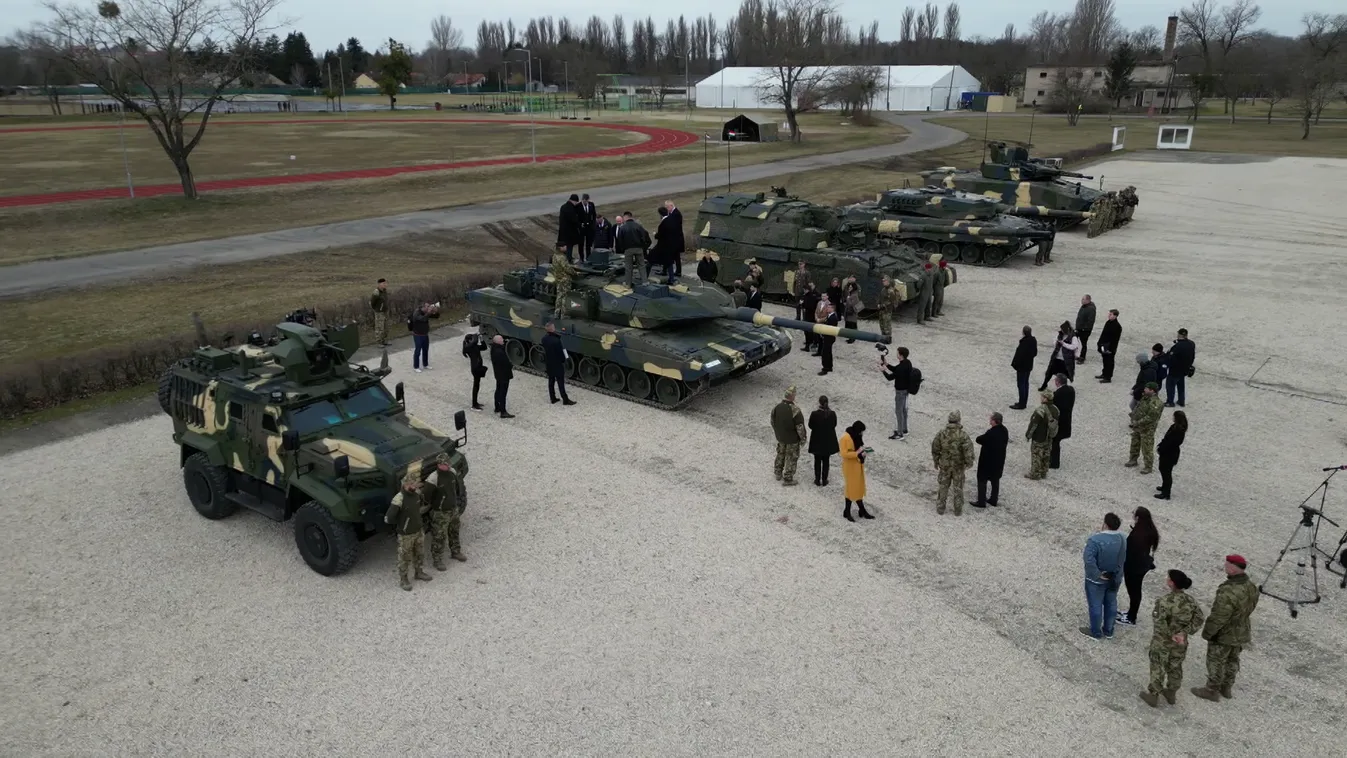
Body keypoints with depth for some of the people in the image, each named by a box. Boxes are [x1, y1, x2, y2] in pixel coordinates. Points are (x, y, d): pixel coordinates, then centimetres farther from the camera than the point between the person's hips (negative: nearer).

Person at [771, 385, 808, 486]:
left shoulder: (777, 406, -11)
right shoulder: (795, 410, -28)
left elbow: (773, 422, 3)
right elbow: (800, 426, -21)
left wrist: (776, 432, 20)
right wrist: (803, 438, -6)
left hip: (780, 437, 5)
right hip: (792, 438, -5)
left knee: (780, 454, 25)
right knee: (791, 458, 10)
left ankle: (778, 474, 39)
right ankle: (787, 479, 17)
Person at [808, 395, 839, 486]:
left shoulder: (814, 414, -21)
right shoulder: (832, 414, -15)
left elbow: (810, 426, -9)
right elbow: (834, 425, 0)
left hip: (817, 441, -1)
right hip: (828, 441, 1)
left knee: (817, 461, 15)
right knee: (826, 461, 15)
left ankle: (817, 480, 22)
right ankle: (824, 481, 23)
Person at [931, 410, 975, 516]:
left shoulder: (941, 433, -10)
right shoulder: (963, 435, -18)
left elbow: (935, 449, -2)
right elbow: (968, 449, -20)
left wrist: (936, 462, 13)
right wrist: (969, 462, -5)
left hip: (944, 465, 1)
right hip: (958, 465, -1)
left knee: (943, 487, 15)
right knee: (958, 488, 13)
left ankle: (940, 508, 23)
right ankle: (958, 510, 22)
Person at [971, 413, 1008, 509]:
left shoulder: (991, 433, -30)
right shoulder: (1004, 431, -2)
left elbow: (978, 440, -20)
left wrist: (983, 436, 0)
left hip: (987, 461, -8)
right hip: (999, 460, 8)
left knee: (982, 480, 5)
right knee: (995, 480, 19)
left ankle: (981, 502, 9)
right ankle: (994, 500, 29)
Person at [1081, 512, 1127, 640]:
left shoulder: (1095, 539, -29)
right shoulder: (1123, 538, -7)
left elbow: (1089, 560, -33)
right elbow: (1123, 559, 6)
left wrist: (1098, 574, -23)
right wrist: (1115, 572, 12)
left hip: (1096, 580, -6)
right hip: (1115, 579, 6)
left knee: (1095, 605, 12)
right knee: (1111, 603, 21)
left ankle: (1095, 632, 26)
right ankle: (1108, 630, 36)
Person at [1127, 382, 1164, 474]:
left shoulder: (1155, 403, -26)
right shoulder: (1145, 398, 3)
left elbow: (1150, 418, -28)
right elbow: (1138, 409, 17)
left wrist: (1137, 423, -25)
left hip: (1147, 429, -9)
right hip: (1137, 427, 9)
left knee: (1147, 449, 1)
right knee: (1135, 444, 22)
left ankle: (1148, 467, 13)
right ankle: (1133, 460, 39)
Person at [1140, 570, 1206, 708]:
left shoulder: (1166, 601, -28)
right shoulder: (1191, 601, -8)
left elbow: (1159, 620, -34)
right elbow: (1198, 619, -6)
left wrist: (1170, 635, -21)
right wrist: (1184, 633, -13)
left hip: (1162, 641, -5)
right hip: (1180, 642, 5)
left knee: (1157, 667, 12)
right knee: (1175, 667, 24)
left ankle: (1153, 696, 26)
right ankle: (1171, 693, 41)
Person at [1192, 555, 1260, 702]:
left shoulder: (1229, 593, -37)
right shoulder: (1251, 588, -10)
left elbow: (1218, 617, -29)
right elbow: (1250, 608, 6)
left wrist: (1207, 632, -13)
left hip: (1223, 635, -8)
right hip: (1241, 633, 8)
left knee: (1216, 662, 12)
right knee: (1232, 660, 24)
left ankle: (1212, 691, 27)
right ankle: (1226, 688, 41)